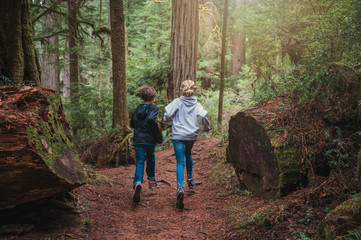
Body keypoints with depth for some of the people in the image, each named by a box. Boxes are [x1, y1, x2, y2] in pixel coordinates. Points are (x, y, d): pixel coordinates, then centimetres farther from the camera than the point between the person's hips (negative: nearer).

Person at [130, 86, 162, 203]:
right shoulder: (154, 108, -6)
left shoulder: (137, 109, 8)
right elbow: (150, 119, -25)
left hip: (138, 140, 2)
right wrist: (159, 136, -18)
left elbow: (132, 124, 15)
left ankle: (137, 183, -28)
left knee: (140, 162, -2)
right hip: (150, 140, -2)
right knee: (150, 158, 24)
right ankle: (151, 180, 36)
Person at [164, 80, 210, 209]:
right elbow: (203, 116, -15)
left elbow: (167, 114, -13)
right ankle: (190, 179, 41)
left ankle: (180, 187, -24)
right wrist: (206, 128, 4)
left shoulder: (177, 102, -5)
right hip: (192, 135, 3)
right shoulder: (197, 104, -1)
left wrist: (168, 120, 11)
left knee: (180, 162, -5)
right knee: (188, 155, 31)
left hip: (178, 136, -2)